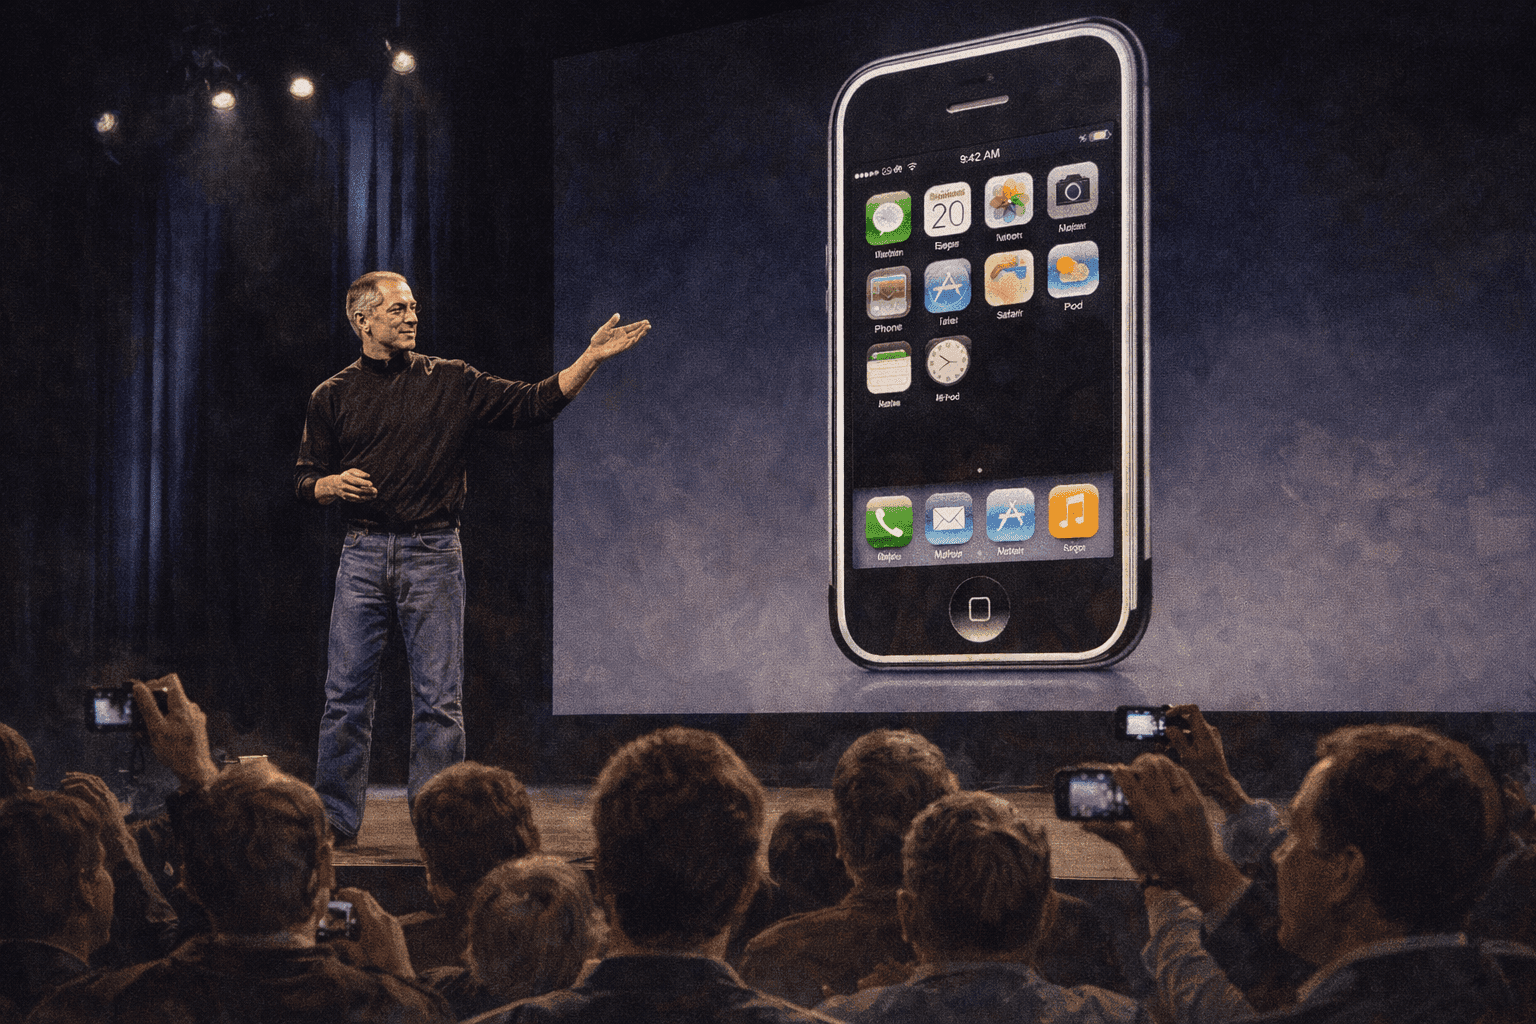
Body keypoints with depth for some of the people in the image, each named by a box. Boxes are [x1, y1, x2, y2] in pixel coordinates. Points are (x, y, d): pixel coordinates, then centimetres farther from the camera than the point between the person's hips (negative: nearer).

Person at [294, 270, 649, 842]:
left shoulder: (450, 382, 5)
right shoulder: (334, 396, 9)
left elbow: (533, 403, 1)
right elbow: (304, 480, 13)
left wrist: (592, 357, -9)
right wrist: (333, 484, -10)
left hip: (433, 555, -1)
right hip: (363, 555, 1)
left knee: (439, 700, 0)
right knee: (345, 694, 1)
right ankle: (336, 822, 11)